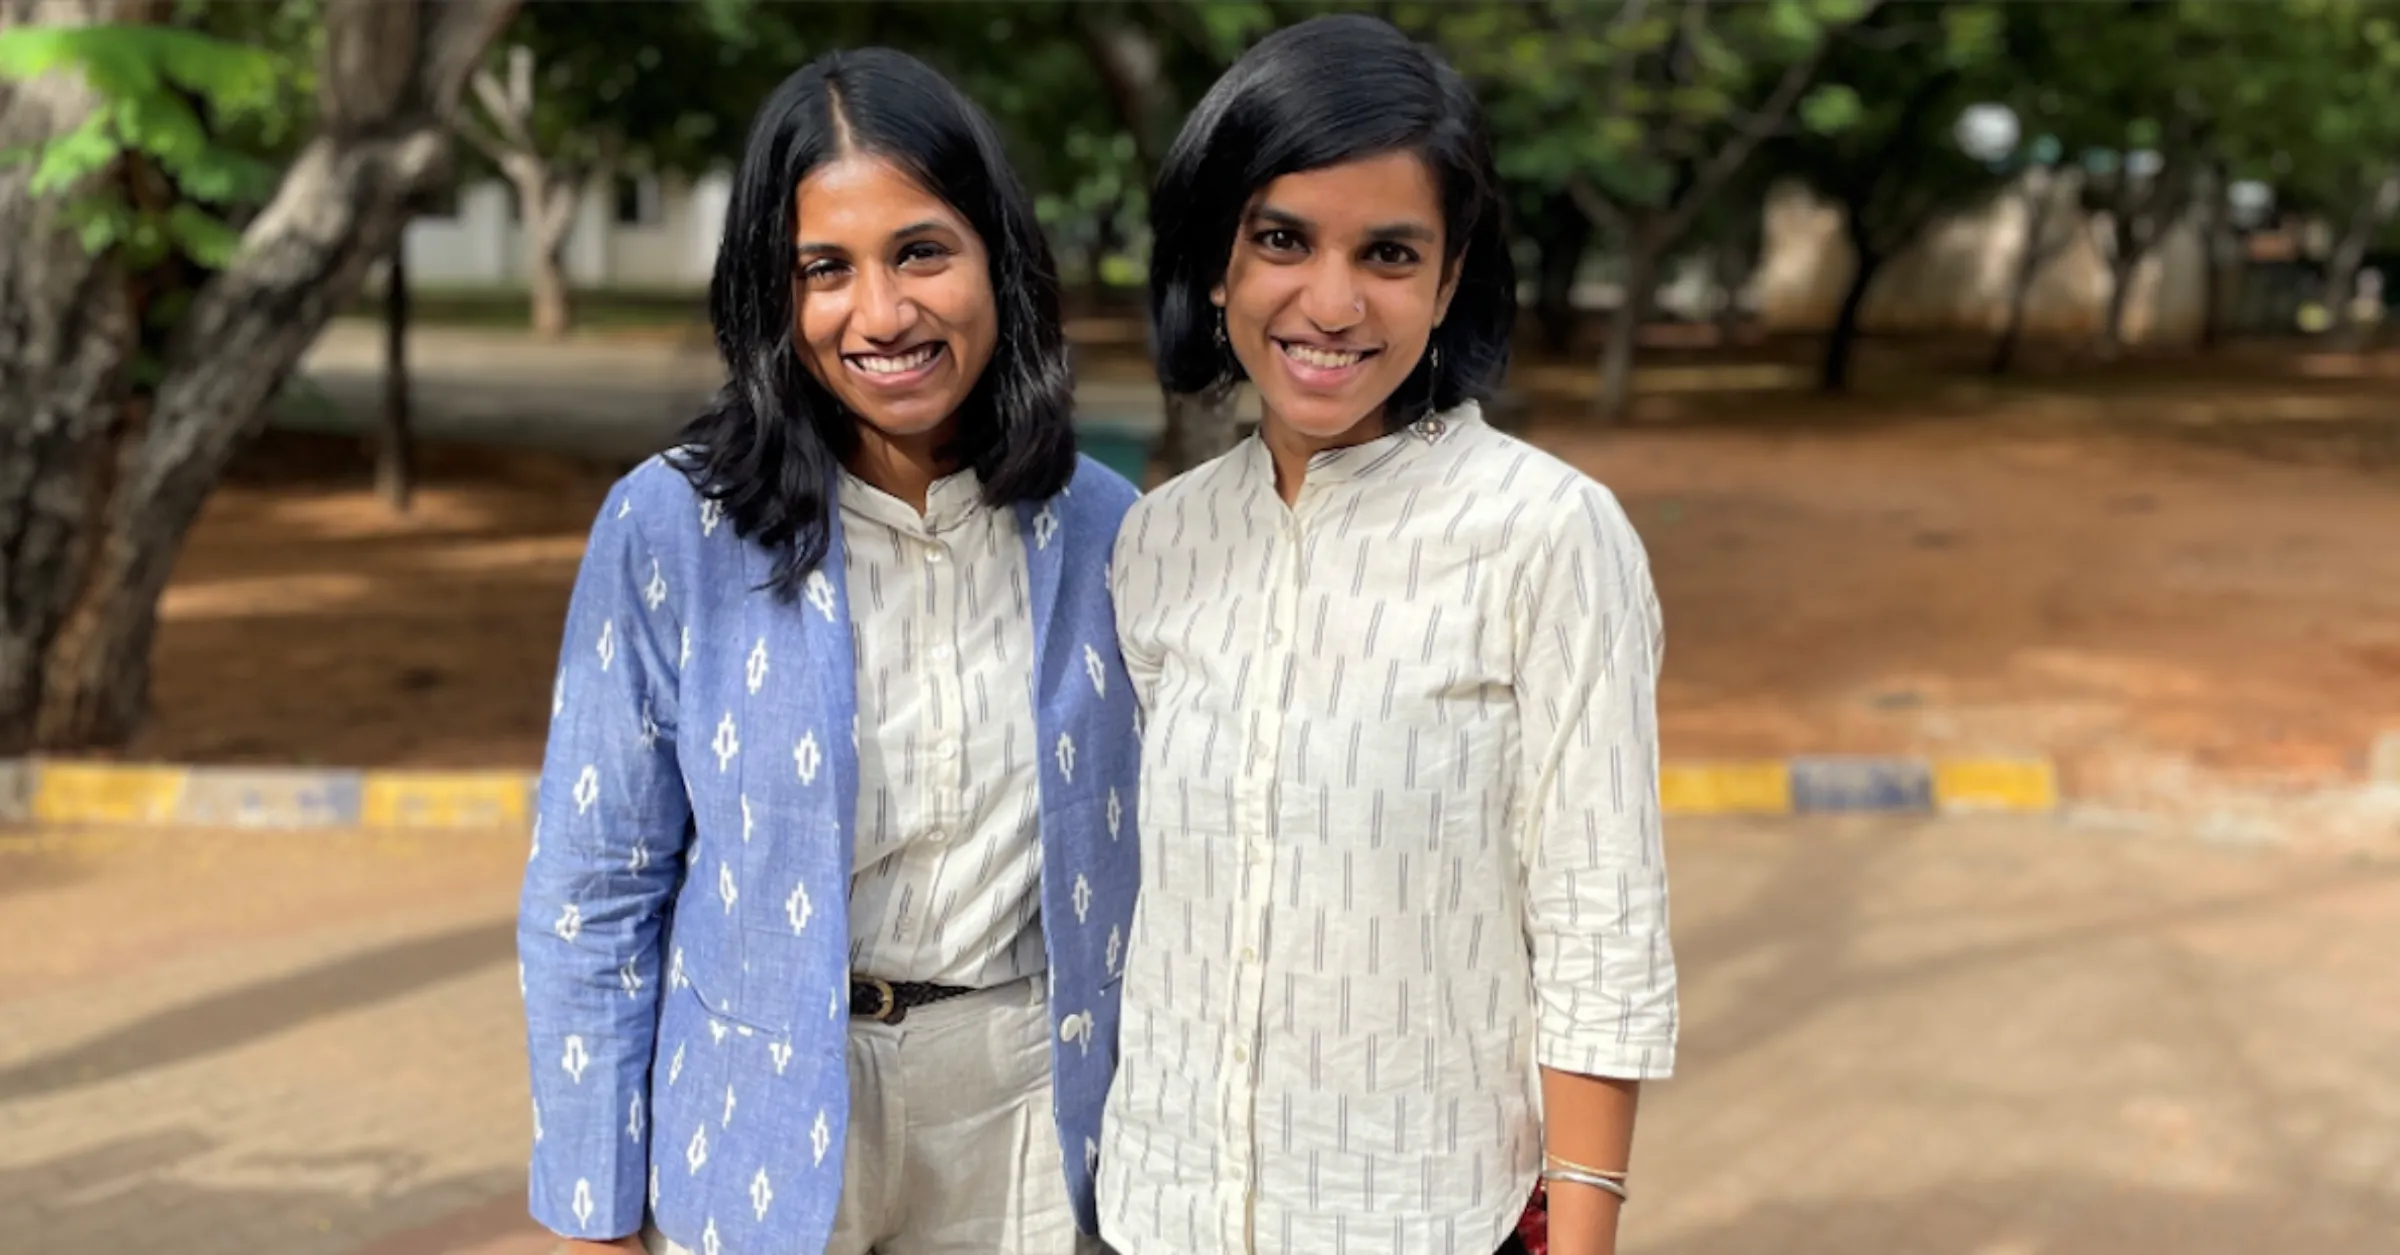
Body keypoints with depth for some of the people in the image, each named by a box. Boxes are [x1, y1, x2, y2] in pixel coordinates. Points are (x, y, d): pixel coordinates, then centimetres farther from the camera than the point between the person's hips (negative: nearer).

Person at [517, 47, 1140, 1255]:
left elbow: (1138, 866, 5)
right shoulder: (668, 530, -12)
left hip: (1028, 1113, 2)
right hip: (766, 1128, -1)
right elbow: (593, 894, -6)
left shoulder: (1098, 527, -5)